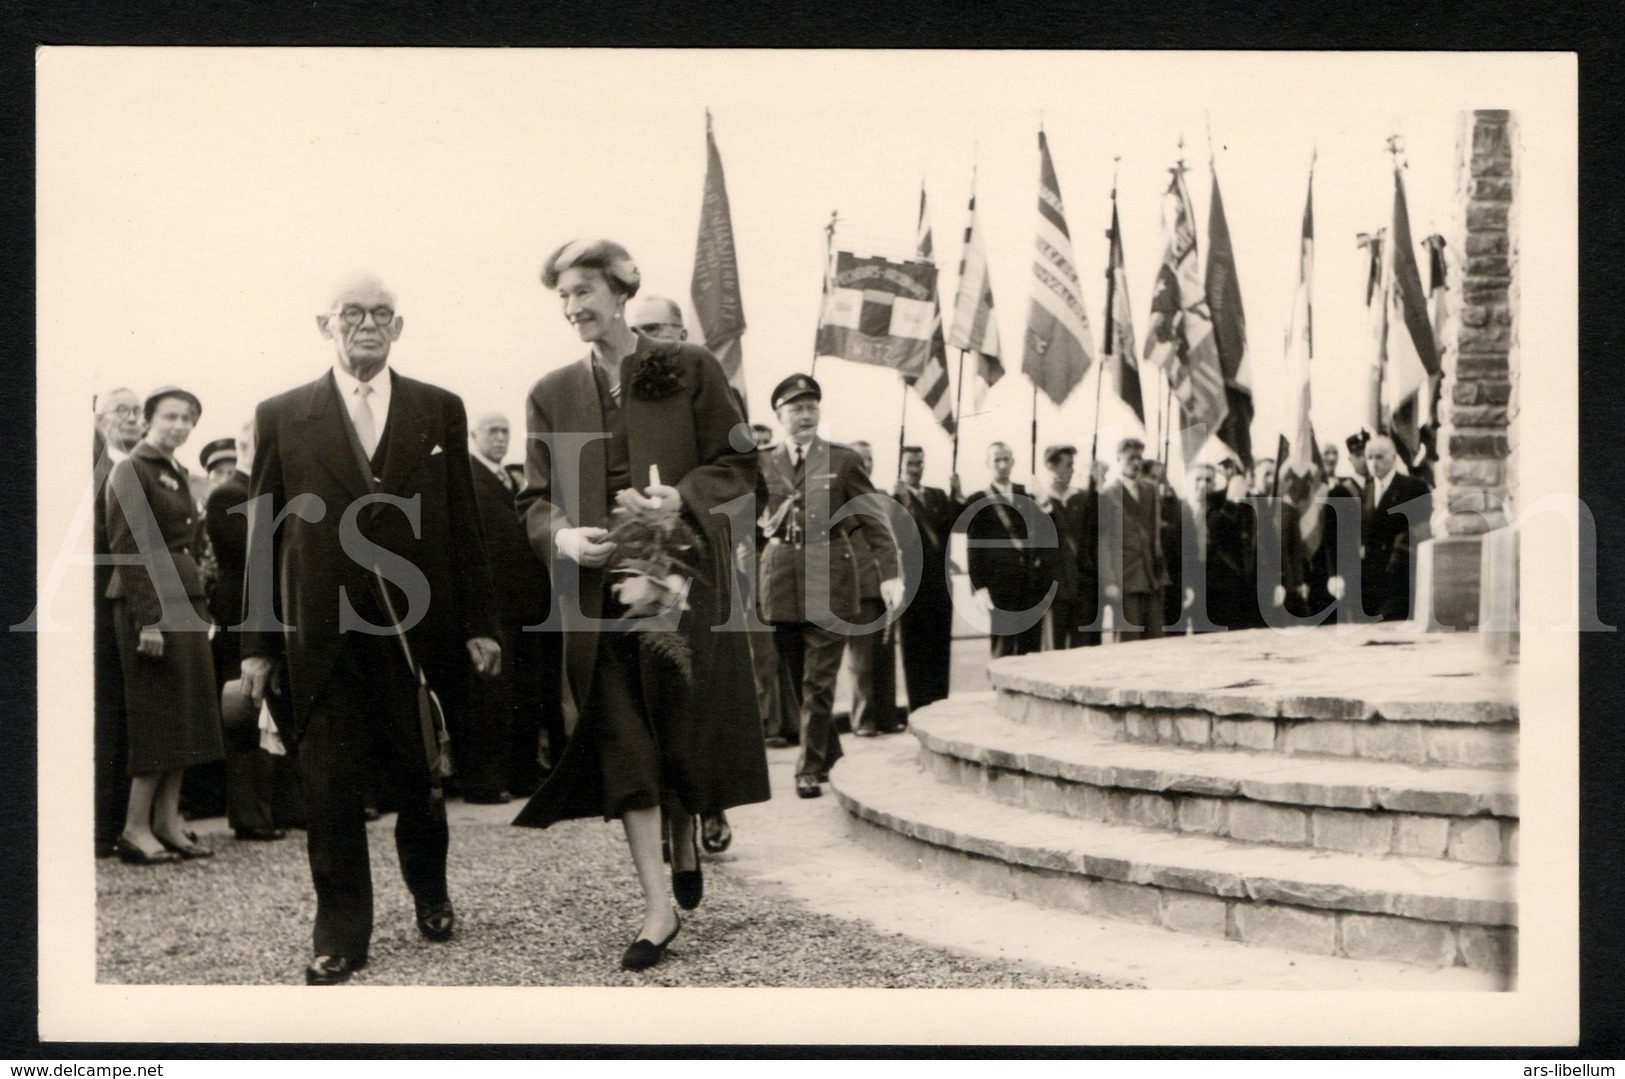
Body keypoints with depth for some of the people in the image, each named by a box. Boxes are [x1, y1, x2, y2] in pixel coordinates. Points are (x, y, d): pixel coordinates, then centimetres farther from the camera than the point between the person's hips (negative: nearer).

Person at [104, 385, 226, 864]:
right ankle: (136, 827, -1)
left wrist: (197, 606, 13)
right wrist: (148, 619, -19)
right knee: (157, 713, -7)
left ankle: (168, 822, 12)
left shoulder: (178, 474, 19)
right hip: (149, 603, -9)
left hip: (186, 602, 9)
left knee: (186, 714, 7)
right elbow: (127, 548, -14)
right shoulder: (132, 471, -7)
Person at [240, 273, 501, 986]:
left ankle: (430, 895, 34)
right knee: (330, 792, 1)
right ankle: (340, 937, 13)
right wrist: (258, 642, 3)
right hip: (325, 634, 0)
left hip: (420, 629, 1)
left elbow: (464, 522, 7)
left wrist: (478, 623, 3)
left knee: (422, 780, 11)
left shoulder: (440, 411, 7)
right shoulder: (282, 416, 6)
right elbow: (265, 532, 5)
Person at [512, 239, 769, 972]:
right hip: (598, 587, 2)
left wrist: (681, 498, -18)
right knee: (623, 741, -1)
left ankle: (685, 843, 35)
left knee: (686, 723, 6)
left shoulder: (690, 370, 1)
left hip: (685, 574, -2)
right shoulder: (551, 396, 9)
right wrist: (562, 537, -12)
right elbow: (534, 499, 10)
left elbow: (739, 465, 0)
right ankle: (658, 905, 4)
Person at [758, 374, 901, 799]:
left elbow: (873, 519, 0)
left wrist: (890, 573, -10)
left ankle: (811, 768, 1)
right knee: (798, 680, 11)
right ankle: (828, 752, 28)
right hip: (780, 582, 3)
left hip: (829, 579, -3)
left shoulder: (843, 460, 4)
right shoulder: (764, 466, 10)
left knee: (818, 681, -5)